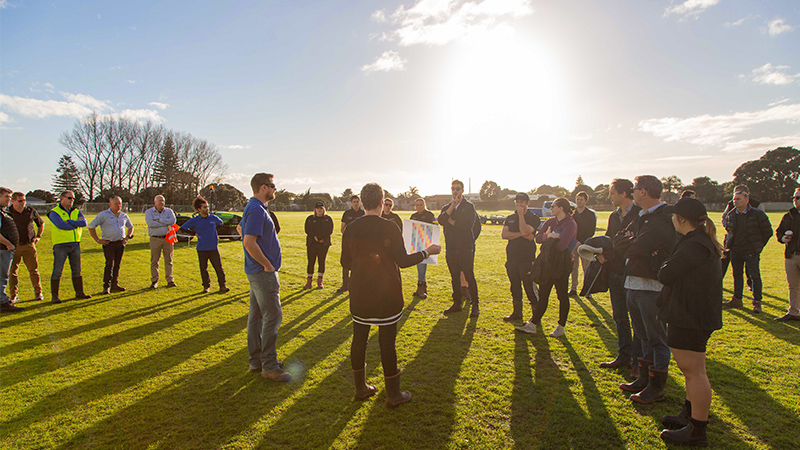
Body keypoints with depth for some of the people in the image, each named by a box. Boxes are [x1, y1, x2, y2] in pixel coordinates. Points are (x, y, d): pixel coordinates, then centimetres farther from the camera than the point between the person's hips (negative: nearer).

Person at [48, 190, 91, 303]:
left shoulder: (76, 212, 13)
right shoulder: (54, 212, -3)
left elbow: (84, 222, -5)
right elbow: (61, 225, -20)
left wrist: (69, 221, -13)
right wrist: (77, 224, -8)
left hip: (75, 244, 5)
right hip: (60, 245, -5)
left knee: (76, 270, 10)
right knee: (57, 271, -4)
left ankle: (79, 293, 18)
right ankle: (54, 296, 3)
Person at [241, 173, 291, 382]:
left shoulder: (254, 207, 14)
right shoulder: (257, 210, -19)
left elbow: (241, 227, 30)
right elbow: (249, 243, -27)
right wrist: (267, 264, -17)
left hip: (257, 271, 11)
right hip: (263, 272, -11)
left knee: (256, 316, 15)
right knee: (273, 317, -6)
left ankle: (256, 361, 25)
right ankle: (269, 366, 3)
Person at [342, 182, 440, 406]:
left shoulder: (351, 229, -2)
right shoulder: (389, 228, -13)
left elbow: (345, 262, 5)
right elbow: (402, 261, -13)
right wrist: (427, 252, 1)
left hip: (359, 295, 4)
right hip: (386, 296, -4)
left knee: (359, 338, 15)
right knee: (387, 342, 5)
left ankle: (360, 388, 30)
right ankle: (393, 394, 19)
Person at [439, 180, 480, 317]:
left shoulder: (469, 206, 1)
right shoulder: (447, 207, 14)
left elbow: (469, 224, -14)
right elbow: (441, 220, -7)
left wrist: (451, 221, -6)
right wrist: (453, 205, -14)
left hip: (466, 247, -4)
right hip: (451, 248, 4)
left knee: (469, 276, -4)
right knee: (454, 277, 10)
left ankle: (475, 306, 4)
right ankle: (457, 303, 21)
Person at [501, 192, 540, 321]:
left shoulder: (533, 218, -1)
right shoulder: (510, 218, 15)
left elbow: (525, 231, -18)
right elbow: (504, 234, 0)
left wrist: (521, 214, -13)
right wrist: (521, 234, -11)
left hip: (527, 258, -5)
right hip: (511, 256, 5)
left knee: (530, 286, -5)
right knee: (514, 286, 12)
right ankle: (517, 312, 23)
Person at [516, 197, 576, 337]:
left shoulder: (570, 224, -12)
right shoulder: (551, 221, 11)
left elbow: (562, 245, -23)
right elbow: (537, 237, 3)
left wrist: (549, 238, -7)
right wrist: (548, 236, -14)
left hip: (561, 265, -7)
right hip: (548, 262, 7)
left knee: (562, 295, 5)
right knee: (542, 295, 9)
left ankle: (561, 327, 18)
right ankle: (532, 325, 14)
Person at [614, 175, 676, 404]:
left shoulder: (665, 218, -14)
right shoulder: (640, 217, 16)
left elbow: (639, 247, -22)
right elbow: (618, 240, 8)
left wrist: (630, 243, -3)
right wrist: (634, 242, -9)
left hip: (652, 286, -9)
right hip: (633, 283, 9)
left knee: (657, 338, 3)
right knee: (643, 336, 18)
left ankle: (656, 387, 14)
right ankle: (644, 379, 30)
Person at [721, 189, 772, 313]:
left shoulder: (757, 214, -7)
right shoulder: (731, 215, 5)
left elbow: (768, 231, 1)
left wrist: (758, 245, 3)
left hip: (751, 252, -4)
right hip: (735, 251, 4)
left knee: (754, 276, -2)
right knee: (737, 275, 12)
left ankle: (757, 302, 6)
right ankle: (736, 300, 21)